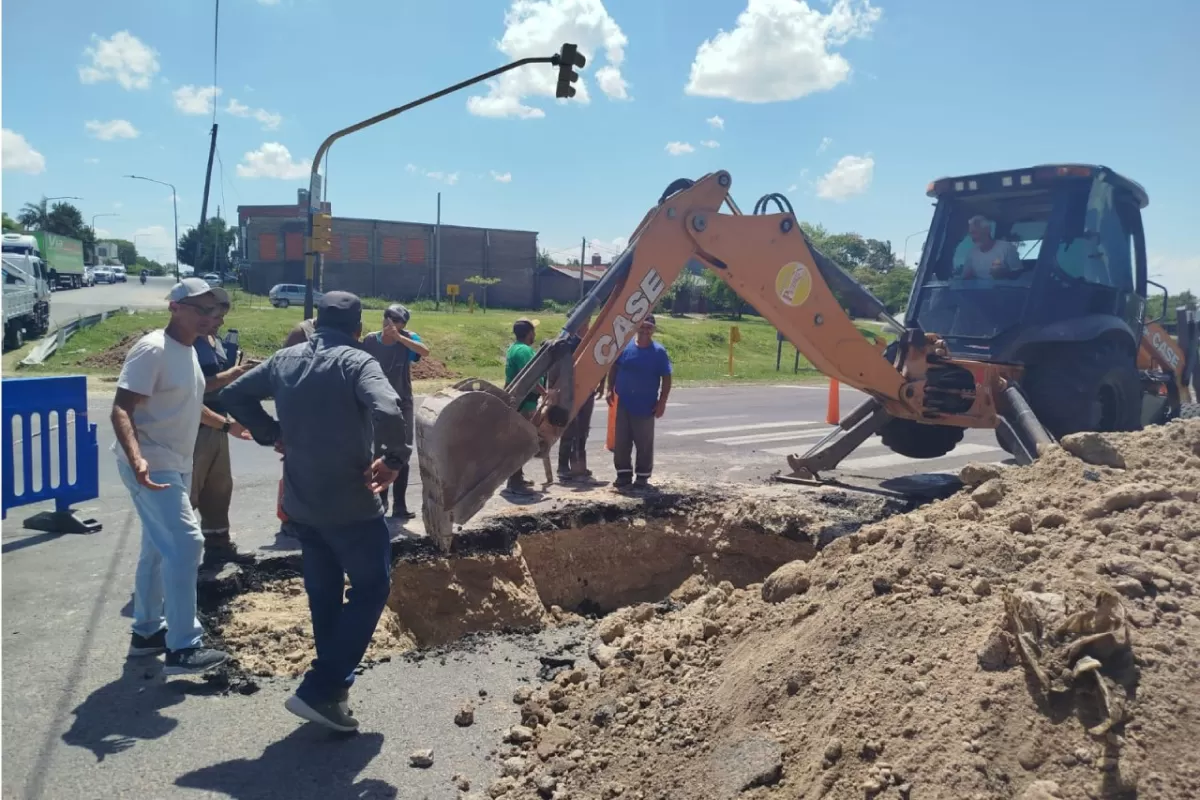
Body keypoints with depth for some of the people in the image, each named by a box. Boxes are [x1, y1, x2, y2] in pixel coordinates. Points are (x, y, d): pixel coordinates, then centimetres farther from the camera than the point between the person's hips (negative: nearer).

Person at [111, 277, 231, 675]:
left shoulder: (188, 351, 9)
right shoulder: (152, 350, -19)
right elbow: (121, 410, -26)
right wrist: (136, 459, -40)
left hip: (176, 464, 10)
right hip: (152, 466, -10)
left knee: (159, 549, 18)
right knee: (185, 544, -13)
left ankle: (147, 631, 32)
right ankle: (182, 647, -6)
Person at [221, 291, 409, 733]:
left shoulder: (284, 360, 7)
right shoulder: (356, 362, -13)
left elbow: (233, 394, 15)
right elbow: (388, 411, -31)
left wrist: (271, 434, 15)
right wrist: (393, 458, -18)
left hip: (300, 503, 7)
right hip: (351, 503, -7)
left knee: (323, 594, 18)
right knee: (371, 588, 6)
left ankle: (335, 684, 28)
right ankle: (319, 690, 1)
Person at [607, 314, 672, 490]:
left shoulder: (659, 352, -5)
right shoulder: (624, 346, 0)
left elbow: (666, 378, -4)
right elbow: (614, 368, 11)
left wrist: (662, 402, -9)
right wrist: (610, 389, 3)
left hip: (646, 407, -2)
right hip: (623, 404, 2)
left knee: (644, 443, 5)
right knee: (621, 441, 7)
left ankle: (642, 476, 17)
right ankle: (624, 474, 19)